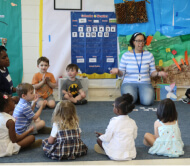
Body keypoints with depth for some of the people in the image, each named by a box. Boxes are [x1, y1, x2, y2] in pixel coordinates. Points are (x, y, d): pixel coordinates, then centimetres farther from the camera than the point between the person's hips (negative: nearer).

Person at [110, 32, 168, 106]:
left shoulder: (149, 55, 8)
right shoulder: (126, 55, 3)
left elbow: (152, 72, 10)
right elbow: (122, 73, 4)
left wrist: (158, 73, -12)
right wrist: (118, 71, -19)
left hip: (145, 84, 1)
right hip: (129, 83, -1)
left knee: (147, 101, -29)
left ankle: (140, 95, 6)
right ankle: (135, 95, 5)